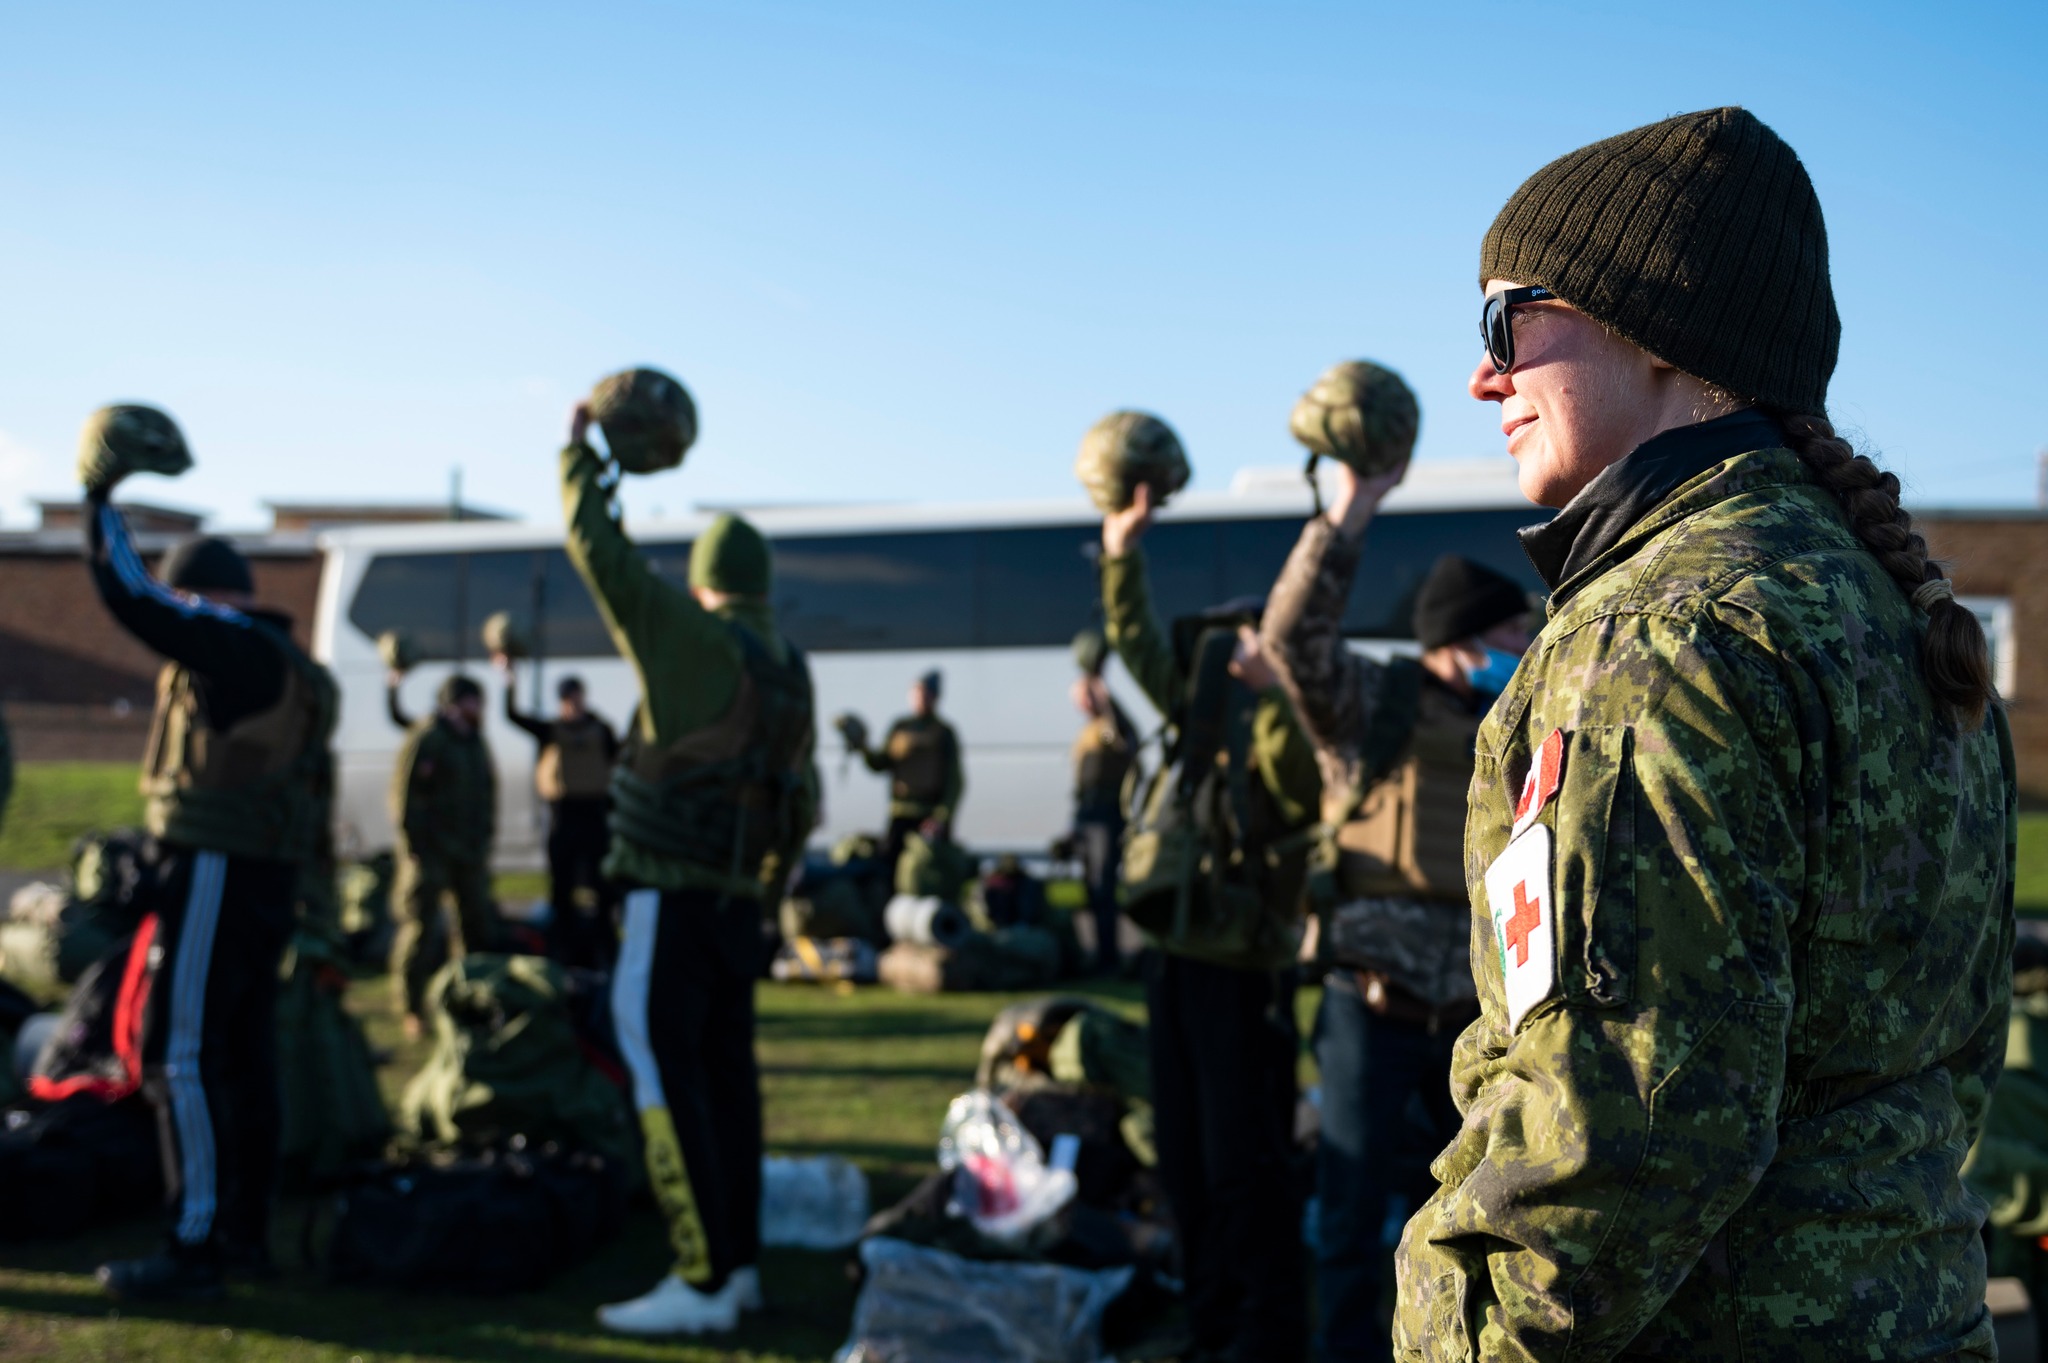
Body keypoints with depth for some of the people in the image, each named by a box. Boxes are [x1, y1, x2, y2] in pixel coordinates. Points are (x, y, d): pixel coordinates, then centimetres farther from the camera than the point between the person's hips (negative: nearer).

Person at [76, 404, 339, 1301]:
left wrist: (99, 499, -1)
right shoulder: (282, 663, 18)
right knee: (243, 1055, 13)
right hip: (268, 877, 10)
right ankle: (245, 1233, 21)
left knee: (180, 1055, -8)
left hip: (218, 874, -10)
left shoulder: (236, 648, -11)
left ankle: (195, 1248, -8)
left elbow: (128, 595, -15)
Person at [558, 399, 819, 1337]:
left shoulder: (700, 642, -11)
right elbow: (801, 803, 16)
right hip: (736, 902, 8)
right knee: (725, 1074, 12)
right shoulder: (791, 672, 11)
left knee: (664, 1076, -7)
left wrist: (580, 456, 5)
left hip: (673, 897, -8)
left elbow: (598, 550, -9)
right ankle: (740, 1265, 18)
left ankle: (704, 1281, -8)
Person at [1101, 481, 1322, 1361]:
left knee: (1244, 1160, -5)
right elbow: (1140, 646, 18)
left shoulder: (1291, 734, -4)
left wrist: (1270, 698, -33)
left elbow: (1301, 792, -25)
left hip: (1245, 960, -8)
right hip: (1178, 952, 8)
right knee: (1184, 1156, 13)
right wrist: (1122, 554, 10)